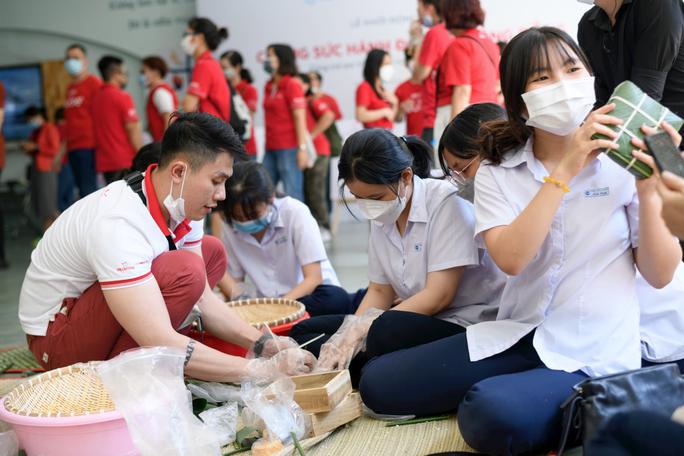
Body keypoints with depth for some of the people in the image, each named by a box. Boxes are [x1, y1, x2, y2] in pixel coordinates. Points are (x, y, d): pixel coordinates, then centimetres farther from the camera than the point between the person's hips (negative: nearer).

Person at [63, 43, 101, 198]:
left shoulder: (94, 82, -3)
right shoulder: (70, 87, 19)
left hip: (89, 146, -8)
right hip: (72, 148, 8)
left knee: (87, 191, -12)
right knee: (82, 190, 8)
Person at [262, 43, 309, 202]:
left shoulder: (292, 85, -5)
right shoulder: (269, 86, 14)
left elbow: (300, 119, -10)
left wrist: (302, 148, -16)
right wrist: (267, 145, 15)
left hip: (289, 149, -7)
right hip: (271, 149, 7)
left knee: (292, 195, -5)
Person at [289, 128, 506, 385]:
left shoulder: (446, 203, -16)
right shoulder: (382, 217, 6)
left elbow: (439, 295, -21)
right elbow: (379, 291, 11)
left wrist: (361, 329, -23)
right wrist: (350, 333, -9)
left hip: (465, 324, -8)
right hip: (416, 321, 8)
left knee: (386, 333, -38)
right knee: (304, 332, -1)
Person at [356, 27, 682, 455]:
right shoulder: (498, 170, 1)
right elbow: (511, 258, -18)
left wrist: (647, 192, -19)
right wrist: (564, 170, -22)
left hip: (592, 356, -3)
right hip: (517, 337, 4)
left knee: (494, 414, -34)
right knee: (378, 384, -7)